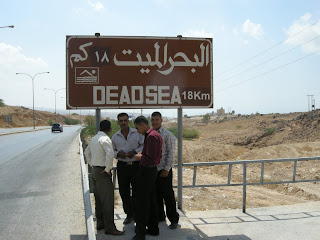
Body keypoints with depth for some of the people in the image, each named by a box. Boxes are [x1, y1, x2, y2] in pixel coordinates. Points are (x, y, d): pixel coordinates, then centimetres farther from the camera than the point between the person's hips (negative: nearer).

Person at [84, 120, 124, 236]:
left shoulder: (94, 138, 13)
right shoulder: (105, 139, -16)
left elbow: (86, 152, 27)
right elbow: (110, 154, -31)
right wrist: (108, 169, -19)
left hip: (94, 171, 9)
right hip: (102, 172, -9)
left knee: (98, 199, 16)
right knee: (108, 200, -4)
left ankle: (100, 223, 25)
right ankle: (109, 227, 0)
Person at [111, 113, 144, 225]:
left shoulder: (137, 133, 0)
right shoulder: (115, 137, 8)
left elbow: (144, 146, -1)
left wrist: (135, 152, -15)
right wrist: (118, 153, -10)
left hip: (136, 165, -3)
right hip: (122, 166, 3)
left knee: (137, 192, 1)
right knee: (124, 192, 7)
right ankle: (129, 214, 22)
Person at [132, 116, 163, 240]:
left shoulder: (151, 136, -21)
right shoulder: (155, 134, 12)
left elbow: (151, 159, -26)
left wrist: (139, 157, -10)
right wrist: (142, 154, 10)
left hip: (146, 172, -10)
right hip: (151, 170, 10)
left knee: (142, 203, -1)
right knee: (151, 201, 18)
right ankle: (153, 228, 29)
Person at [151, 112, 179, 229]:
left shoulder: (167, 135, -7)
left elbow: (171, 153, -10)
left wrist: (167, 169, -13)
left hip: (164, 170, -5)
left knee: (168, 195, 0)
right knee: (156, 195, 14)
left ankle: (173, 220, 11)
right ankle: (159, 216, 28)